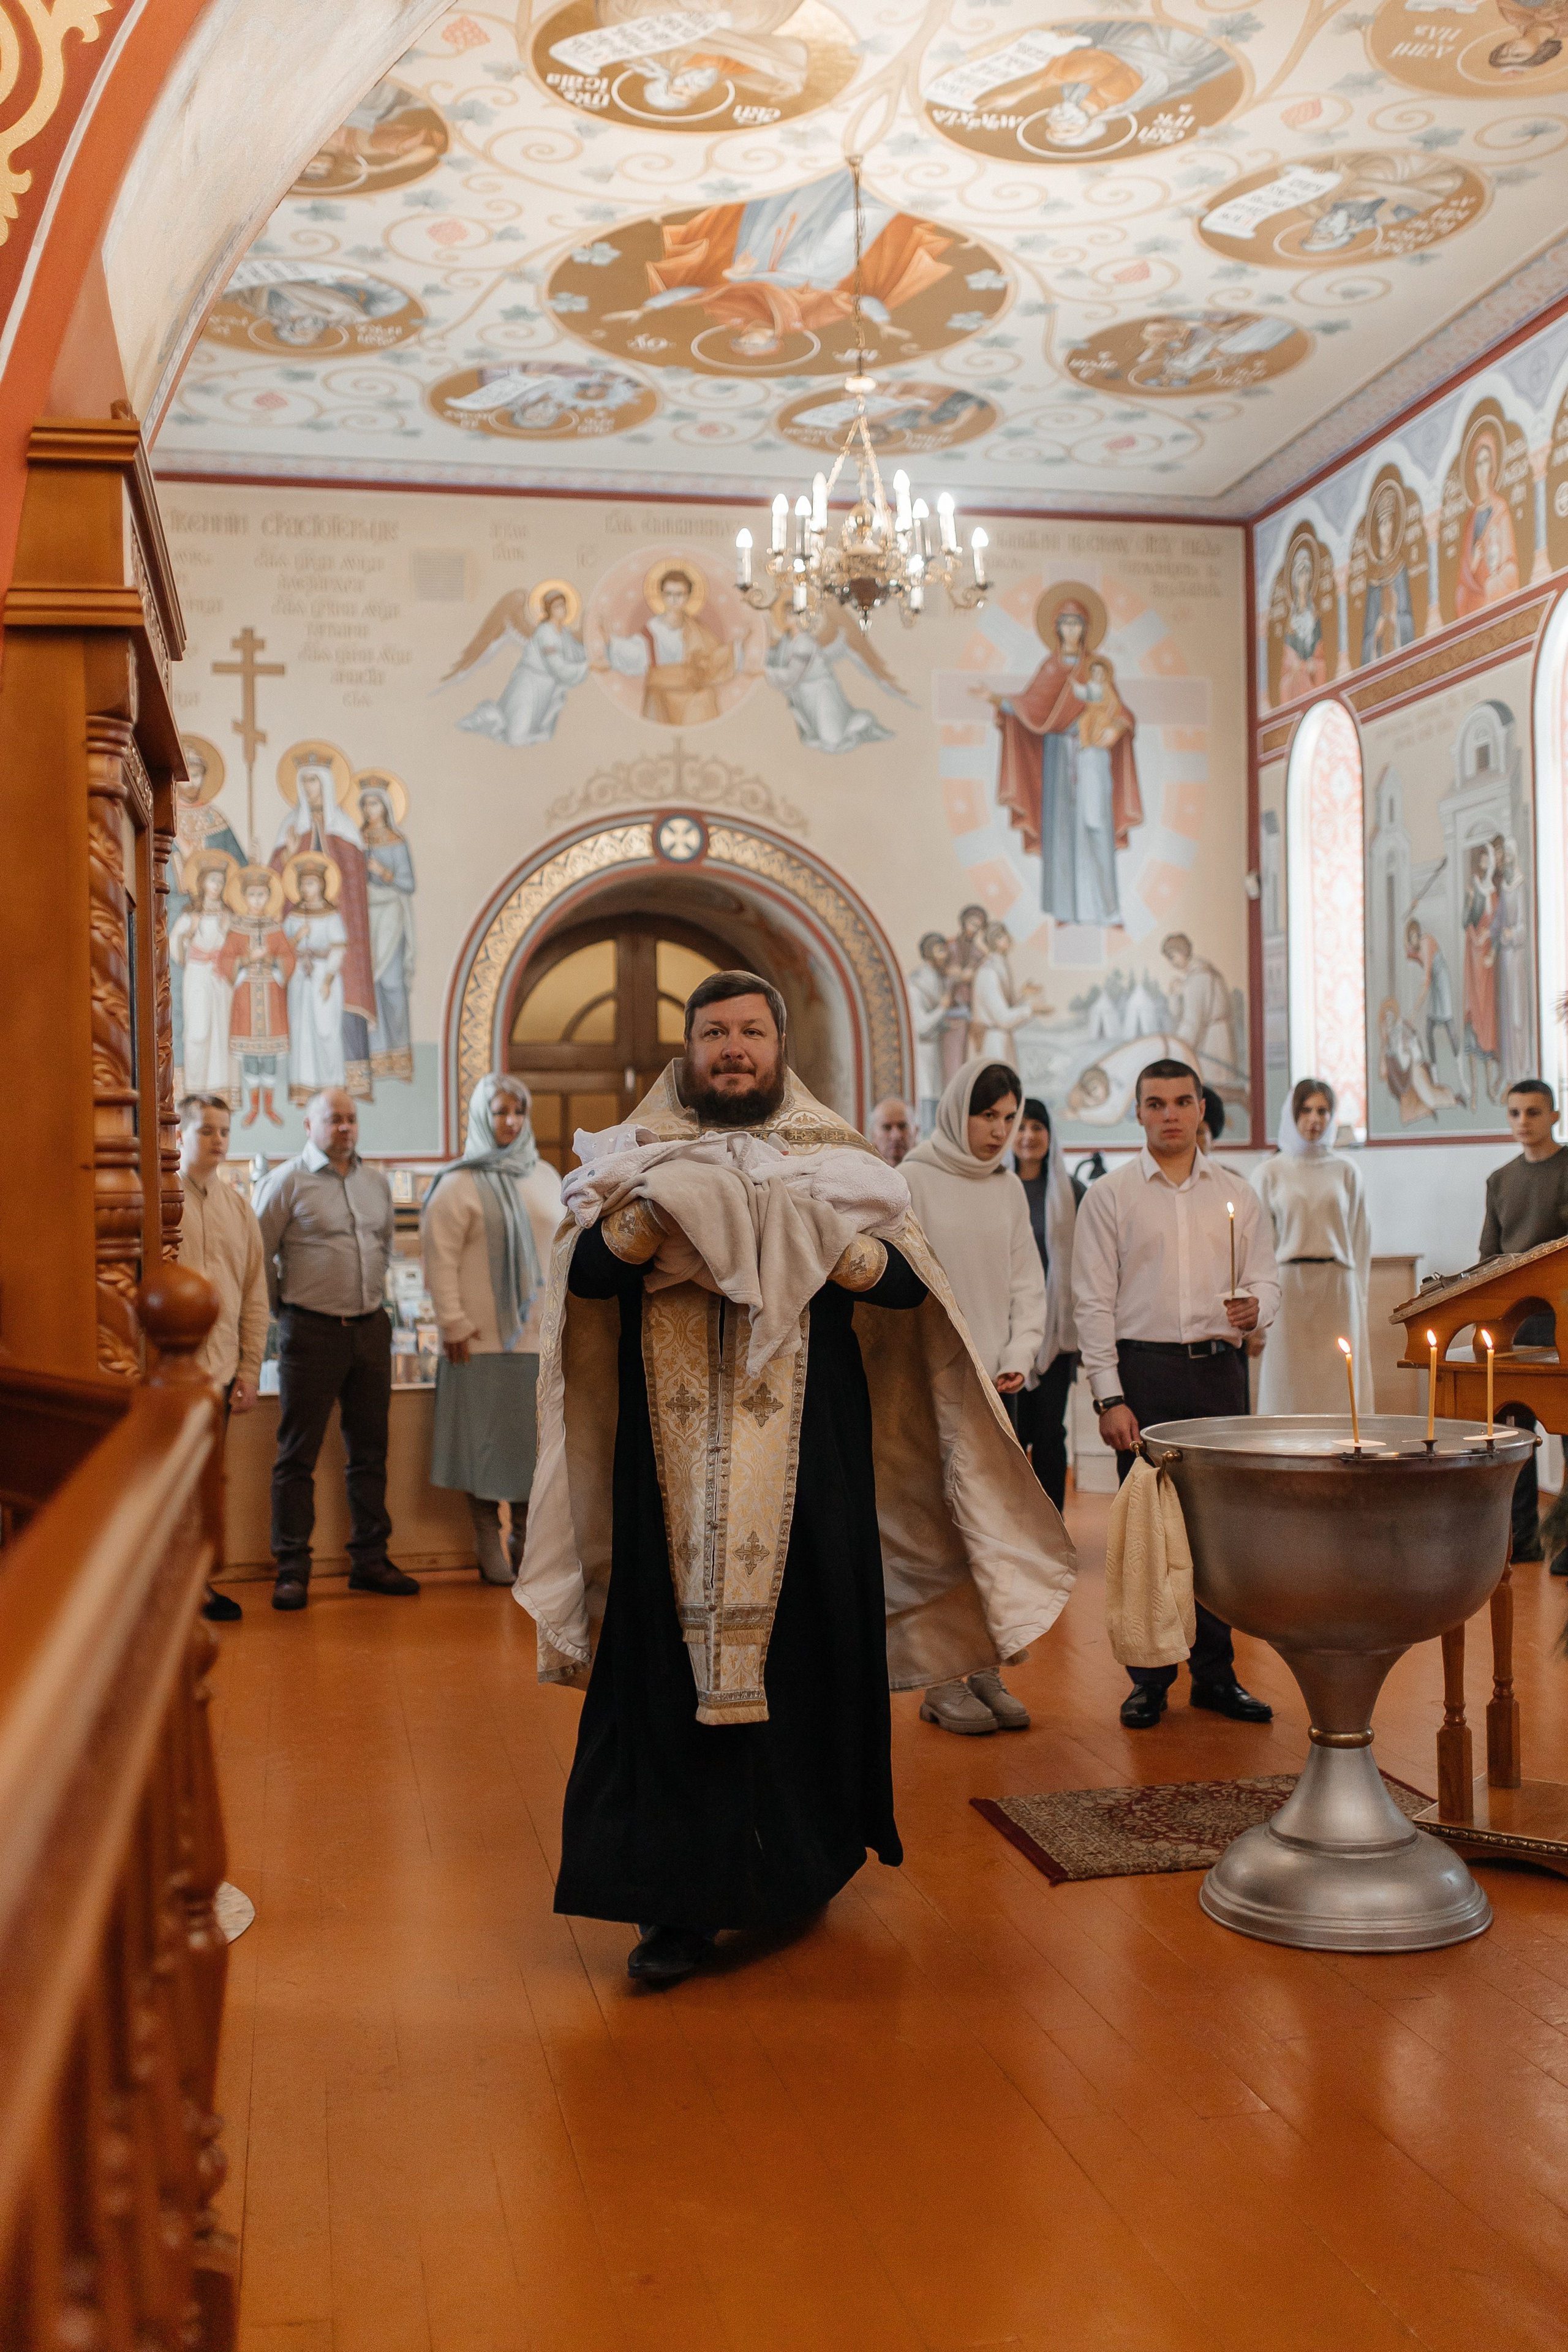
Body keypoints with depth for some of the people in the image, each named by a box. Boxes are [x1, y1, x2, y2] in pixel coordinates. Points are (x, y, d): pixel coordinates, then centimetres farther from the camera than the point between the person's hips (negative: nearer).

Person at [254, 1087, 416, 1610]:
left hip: (370, 1329, 5)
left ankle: (370, 1560, 18)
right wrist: (284, 1311, 4)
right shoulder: (287, 1181, -5)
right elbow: (259, 1254, -2)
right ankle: (292, 1569, 5)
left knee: (370, 1450, 10)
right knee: (298, 1454, 0)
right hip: (311, 1332, -5)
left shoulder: (376, 1182, 12)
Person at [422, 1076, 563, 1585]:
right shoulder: (459, 1185, -3)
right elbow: (441, 1260, -6)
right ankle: (489, 1548, 10)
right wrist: (453, 1324, -11)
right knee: (485, 1443, 1)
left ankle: (525, 1540, 18)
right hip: (483, 1339, -4)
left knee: (537, 1440, 6)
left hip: (541, 1334, 4)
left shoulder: (547, 1178, 12)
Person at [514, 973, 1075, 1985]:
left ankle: (800, 1861, 22)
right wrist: (668, 1204, -18)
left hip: (807, 1465, 0)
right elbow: (586, 1273, -4)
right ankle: (681, 1898, 4)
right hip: (674, 1469, 0)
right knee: (674, 1661, -3)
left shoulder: (836, 1160, 8)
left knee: (805, 1652, 4)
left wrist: (810, 1224, -17)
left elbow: (904, 1284, -3)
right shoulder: (644, 1155, 10)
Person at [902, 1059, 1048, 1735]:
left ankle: (984, 1670, 14)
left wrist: (1018, 1359, 1)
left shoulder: (1008, 1188, 11)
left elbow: (1027, 1284, 14)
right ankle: (943, 1681, 4)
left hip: (994, 1384, 5)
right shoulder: (914, 1181, -4)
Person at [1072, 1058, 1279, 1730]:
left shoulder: (1237, 1195, 13)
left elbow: (1266, 1279, 13)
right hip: (1145, 1372, -2)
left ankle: (1215, 1673, 16)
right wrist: (1109, 1398, -8)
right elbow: (1093, 1301, -1)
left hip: (1221, 1371, 3)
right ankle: (1150, 1677, 10)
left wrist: (1255, 1307, -12)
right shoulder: (1109, 1196, 4)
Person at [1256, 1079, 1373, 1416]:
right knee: (1289, 1389, -2)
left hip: (1338, 1288, 1)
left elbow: (1359, 1237, 9)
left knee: (1338, 1388, -1)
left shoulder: (1346, 1171, 9)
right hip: (1289, 1285, -1)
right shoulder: (1272, 1172, 6)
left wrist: (1361, 1307, 5)